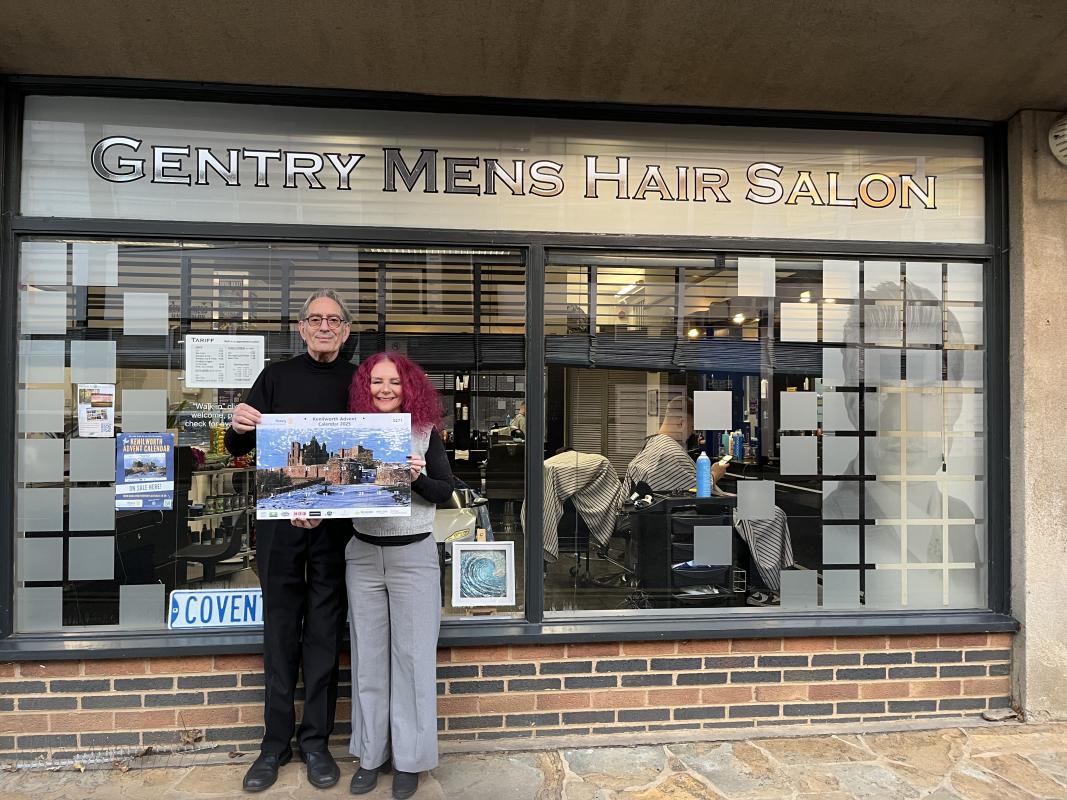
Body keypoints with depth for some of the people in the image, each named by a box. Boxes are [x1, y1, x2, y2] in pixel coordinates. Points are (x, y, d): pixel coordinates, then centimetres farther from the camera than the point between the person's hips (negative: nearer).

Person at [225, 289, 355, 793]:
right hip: (279, 516, 1)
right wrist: (239, 427, -18)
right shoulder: (276, 376, 7)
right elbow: (236, 449, 4)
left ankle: (316, 741, 20)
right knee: (280, 627, 8)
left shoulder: (358, 382, 5)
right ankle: (276, 741, 22)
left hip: (335, 520, 0)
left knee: (325, 629, 7)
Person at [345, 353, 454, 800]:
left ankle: (409, 758, 20)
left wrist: (417, 478, -20)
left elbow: (446, 492, -2)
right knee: (369, 657, 11)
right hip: (363, 555, 2)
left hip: (414, 556, -2)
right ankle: (371, 754, 27)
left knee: (412, 656, 5)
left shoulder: (425, 433, -1)